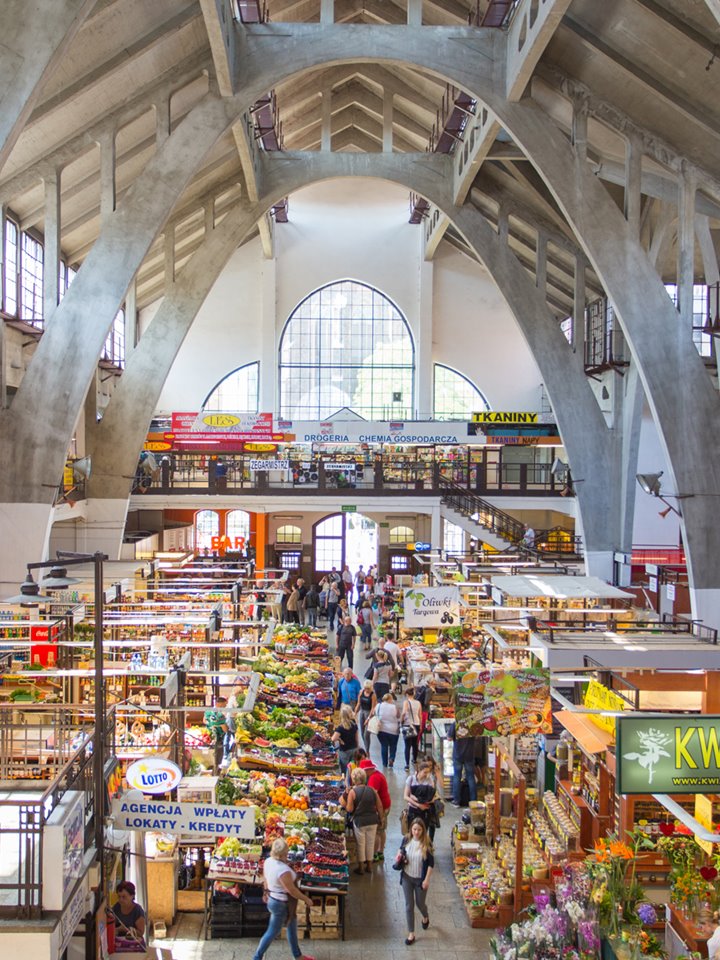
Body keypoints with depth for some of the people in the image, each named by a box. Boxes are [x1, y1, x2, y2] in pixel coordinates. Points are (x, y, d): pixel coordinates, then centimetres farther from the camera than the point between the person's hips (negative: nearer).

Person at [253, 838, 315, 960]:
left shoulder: (268, 861, -10)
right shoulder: (283, 870, -35)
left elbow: (265, 880, 5)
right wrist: (306, 899, -11)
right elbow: (292, 890, -25)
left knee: (292, 926, 24)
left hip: (272, 898, 9)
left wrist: (268, 893, 21)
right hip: (281, 904, -9)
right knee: (272, 932, 12)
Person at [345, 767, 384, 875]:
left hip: (359, 821, -3)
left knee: (361, 844, 11)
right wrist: (380, 818, 14)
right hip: (373, 821, 3)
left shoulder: (353, 792, -12)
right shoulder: (371, 790, -2)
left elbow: (350, 809, -13)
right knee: (370, 843, 16)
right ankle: (369, 865, 27)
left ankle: (360, 867, 21)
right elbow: (379, 806, 2)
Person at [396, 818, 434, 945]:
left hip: (420, 879, -2)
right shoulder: (406, 839, -9)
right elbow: (401, 850, 11)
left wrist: (427, 879, -12)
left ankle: (425, 917, 50)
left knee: (420, 903, 15)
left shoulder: (426, 844, -18)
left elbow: (431, 863, -11)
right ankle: (411, 933, 21)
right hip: (407, 877, 2)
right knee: (409, 905, 7)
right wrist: (399, 856, -12)